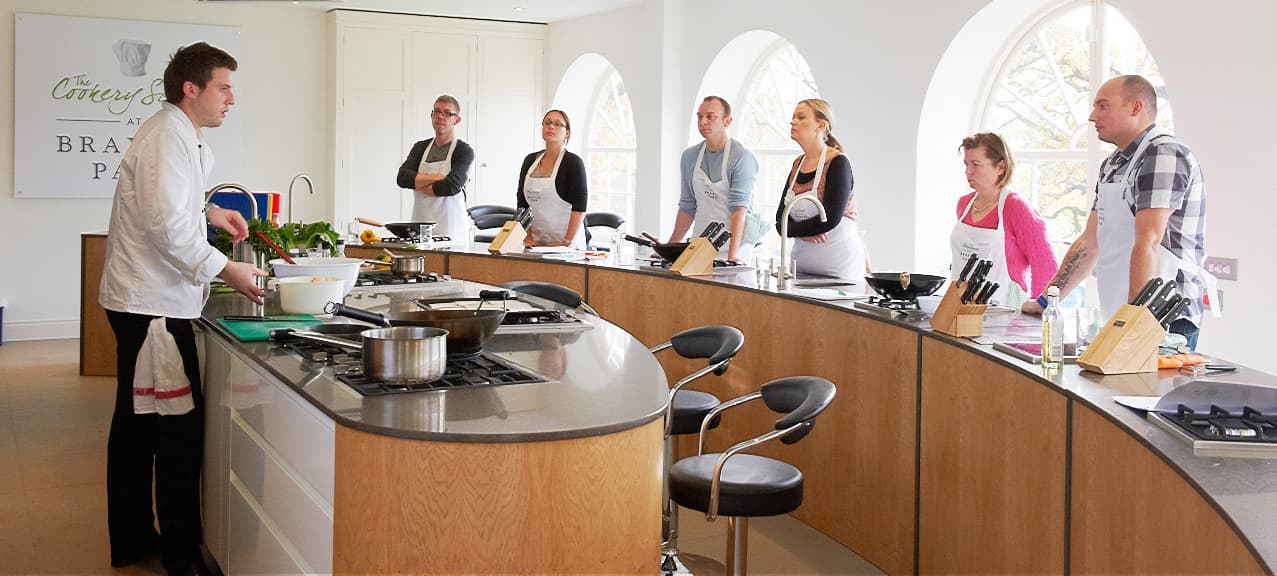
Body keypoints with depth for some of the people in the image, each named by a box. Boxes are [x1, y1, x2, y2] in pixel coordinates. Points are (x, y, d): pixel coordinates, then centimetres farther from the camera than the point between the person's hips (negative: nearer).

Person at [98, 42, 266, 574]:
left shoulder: (179, 135, 16)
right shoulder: (168, 136, -16)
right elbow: (166, 224, -24)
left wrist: (206, 210, 16)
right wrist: (225, 269, -21)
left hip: (140, 300, 11)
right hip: (153, 304, -11)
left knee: (136, 422, 15)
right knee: (180, 427, -5)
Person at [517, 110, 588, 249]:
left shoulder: (573, 162, -7)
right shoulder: (530, 160, 9)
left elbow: (579, 207, -13)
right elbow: (522, 204, 11)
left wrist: (566, 242, -18)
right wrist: (527, 237, 3)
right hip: (537, 242, 4)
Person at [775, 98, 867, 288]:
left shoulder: (838, 163, -10)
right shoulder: (798, 164, 10)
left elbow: (831, 219, -20)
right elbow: (780, 219, 6)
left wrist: (792, 228, -7)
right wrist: (804, 232, -14)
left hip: (838, 263, -6)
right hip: (802, 257, 6)